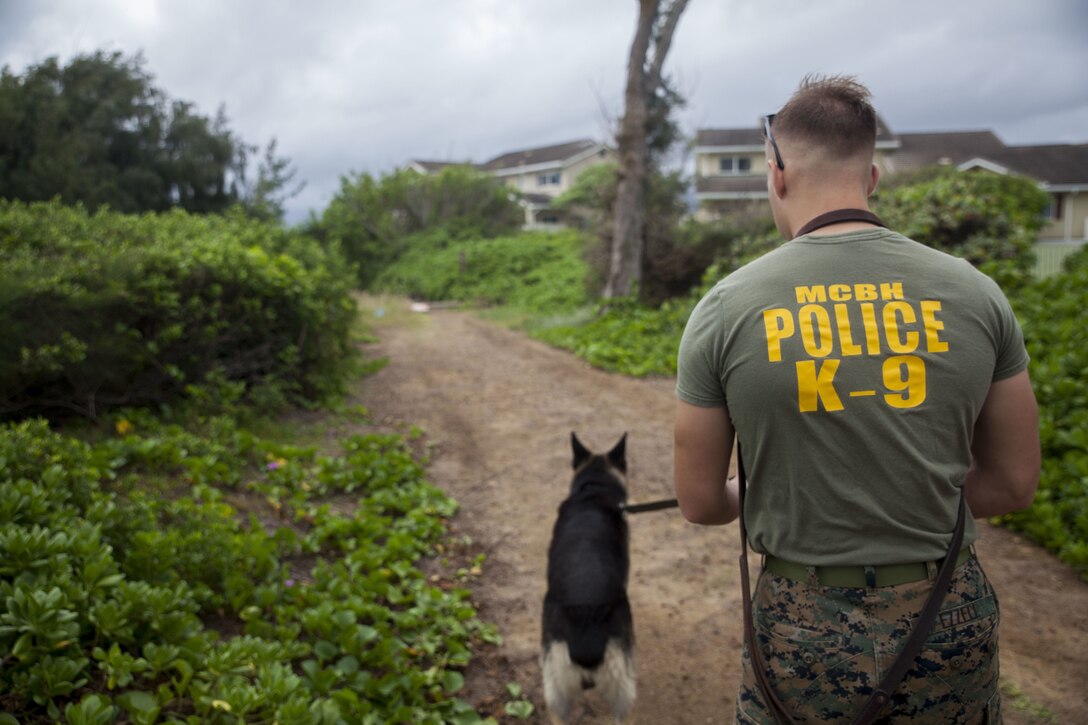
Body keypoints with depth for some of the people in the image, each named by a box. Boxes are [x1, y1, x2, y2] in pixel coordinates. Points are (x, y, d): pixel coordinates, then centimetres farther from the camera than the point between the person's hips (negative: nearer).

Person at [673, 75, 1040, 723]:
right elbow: (1014, 485, 2)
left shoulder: (725, 310, -12)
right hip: (951, 628, 2)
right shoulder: (973, 293, -6)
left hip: (806, 627, -1)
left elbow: (700, 503, -5)